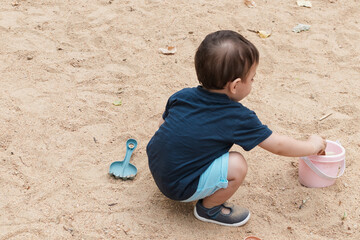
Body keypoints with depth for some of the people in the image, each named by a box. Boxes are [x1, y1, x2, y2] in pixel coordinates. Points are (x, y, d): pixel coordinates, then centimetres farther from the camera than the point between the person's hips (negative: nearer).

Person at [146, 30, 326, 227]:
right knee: (236, 166, -18)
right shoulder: (237, 118, -19)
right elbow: (278, 146, -8)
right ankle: (208, 209, 6)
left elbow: (163, 123, 12)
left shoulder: (182, 96, -4)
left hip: (156, 169, 8)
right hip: (179, 188, -8)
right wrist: (312, 146, 8)